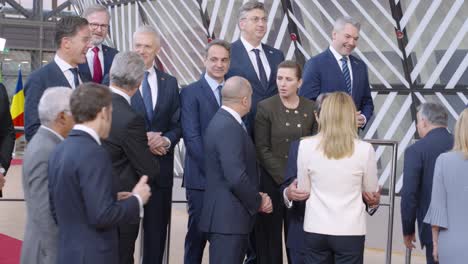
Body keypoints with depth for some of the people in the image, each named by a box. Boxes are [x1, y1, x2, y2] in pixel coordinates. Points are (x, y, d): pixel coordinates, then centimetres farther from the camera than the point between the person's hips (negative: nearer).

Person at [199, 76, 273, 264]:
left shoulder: (223, 121, 13)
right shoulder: (228, 127, -19)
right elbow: (236, 178, -24)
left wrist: (256, 197, 3)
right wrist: (258, 202, -9)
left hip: (227, 215, 10)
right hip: (228, 218, -10)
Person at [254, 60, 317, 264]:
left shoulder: (311, 108, 4)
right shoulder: (265, 108, -3)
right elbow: (263, 150, -6)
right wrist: (285, 179, -13)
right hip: (272, 182, -2)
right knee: (270, 237, 4)